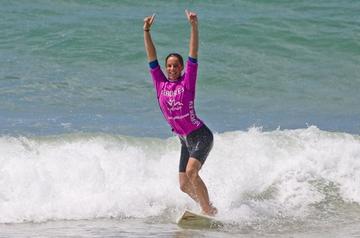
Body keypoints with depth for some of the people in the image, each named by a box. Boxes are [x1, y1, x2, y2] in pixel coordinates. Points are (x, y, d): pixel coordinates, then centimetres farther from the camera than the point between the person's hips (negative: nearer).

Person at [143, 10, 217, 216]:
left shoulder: (187, 82, -6)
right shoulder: (160, 84, 5)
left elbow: (194, 56, -13)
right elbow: (152, 59, 2)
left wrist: (194, 26, -22)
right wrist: (147, 31, -5)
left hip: (200, 136, -6)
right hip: (185, 140, 6)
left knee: (191, 171, -25)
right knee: (185, 186, 3)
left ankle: (208, 211, -17)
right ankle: (209, 209, 23)